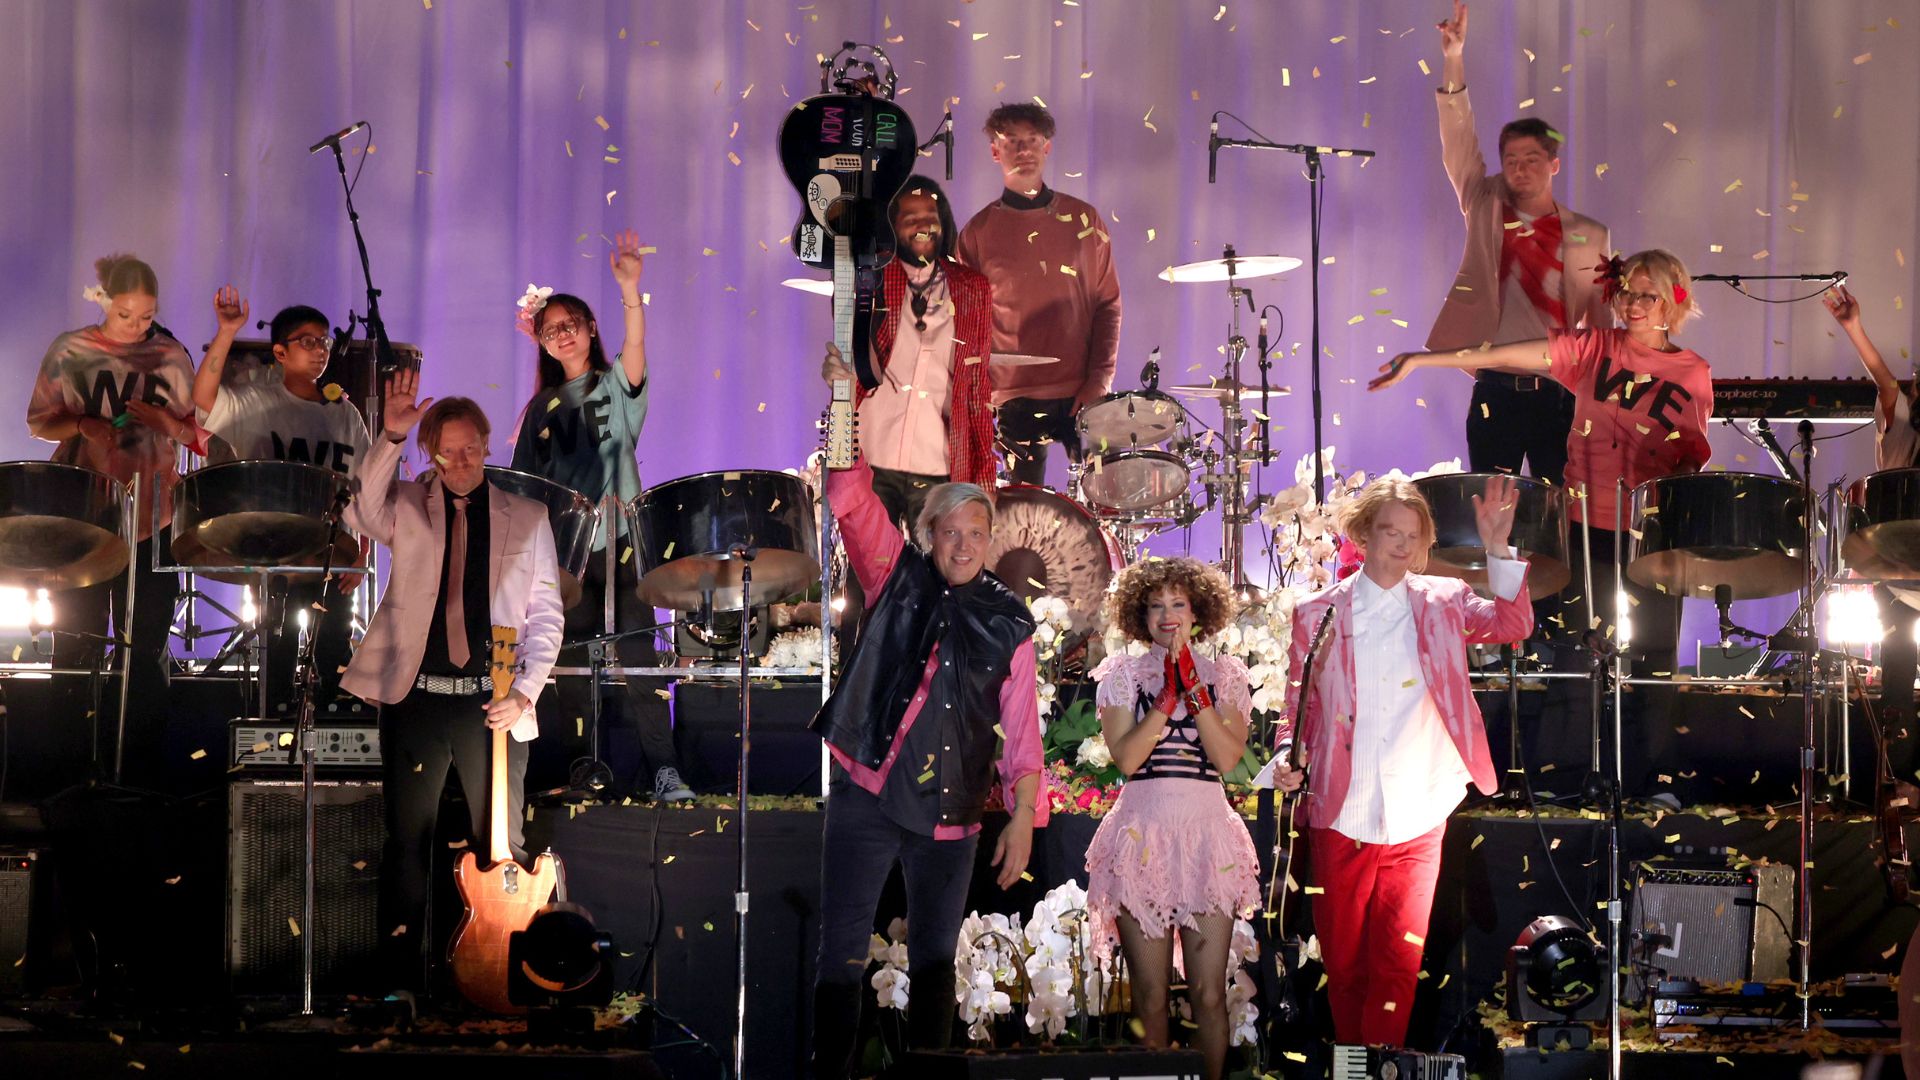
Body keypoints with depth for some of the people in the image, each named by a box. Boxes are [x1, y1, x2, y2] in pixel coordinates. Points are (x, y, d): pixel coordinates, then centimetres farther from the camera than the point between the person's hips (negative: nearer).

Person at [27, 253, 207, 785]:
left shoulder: (170, 357, 5)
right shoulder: (70, 351, 3)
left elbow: (194, 431, 9)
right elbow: (39, 421, 6)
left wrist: (162, 420, -12)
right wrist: (82, 425, -14)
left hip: (152, 517, 0)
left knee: (145, 649, 1)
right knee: (76, 644, 3)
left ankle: (141, 775, 7)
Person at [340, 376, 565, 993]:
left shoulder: (526, 518, 10)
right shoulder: (407, 507, 8)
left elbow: (545, 613, 7)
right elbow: (361, 513, -14)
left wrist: (525, 691, -5)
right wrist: (390, 438, -24)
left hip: (494, 703, 0)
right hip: (416, 697, 0)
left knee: (502, 847, 1)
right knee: (407, 842, 3)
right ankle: (401, 983, 9)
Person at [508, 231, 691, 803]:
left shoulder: (616, 387, 6)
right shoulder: (543, 408, 15)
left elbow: (635, 344, -16)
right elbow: (524, 481, 14)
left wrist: (630, 287, -32)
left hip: (620, 543, -3)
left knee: (639, 658, -8)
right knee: (573, 664, 3)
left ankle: (662, 769, -9)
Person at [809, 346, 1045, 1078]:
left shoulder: (1007, 622, 4)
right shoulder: (897, 578, 4)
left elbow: (1021, 727, 1)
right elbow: (853, 498, -6)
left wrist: (1023, 816, -6)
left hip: (948, 812, 1)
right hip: (864, 794, -1)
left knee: (934, 956, 11)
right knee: (840, 954, -2)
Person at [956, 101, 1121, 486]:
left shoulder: (1082, 220, 9)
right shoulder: (979, 231, 5)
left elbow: (1107, 304, 9)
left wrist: (1100, 378, -3)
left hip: (1082, 393, 1)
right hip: (1015, 398, -1)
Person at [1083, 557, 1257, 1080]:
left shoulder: (1224, 675, 10)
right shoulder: (1123, 673, 8)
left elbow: (1227, 757, -4)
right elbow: (1125, 757, -6)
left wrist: (1194, 689, -10)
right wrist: (1166, 697, -11)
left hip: (1207, 835, 0)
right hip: (1143, 834, 0)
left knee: (1209, 993, -2)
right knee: (1150, 994, 2)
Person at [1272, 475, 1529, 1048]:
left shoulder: (1442, 602, 4)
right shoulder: (1318, 613, 2)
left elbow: (1512, 625, -10)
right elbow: (1300, 704, 7)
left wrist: (1497, 549, -20)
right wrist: (1289, 758, -11)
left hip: (1418, 818, 0)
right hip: (1340, 816, 0)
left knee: (1399, 962, 1)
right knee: (1343, 958, 12)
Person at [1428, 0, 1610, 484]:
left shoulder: (1588, 236, 7)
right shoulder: (1486, 209, 9)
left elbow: (1600, 323, 7)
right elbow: (1458, 145, -1)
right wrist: (1453, 60, -12)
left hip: (1559, 394, 0)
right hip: (1496, 390, 0)